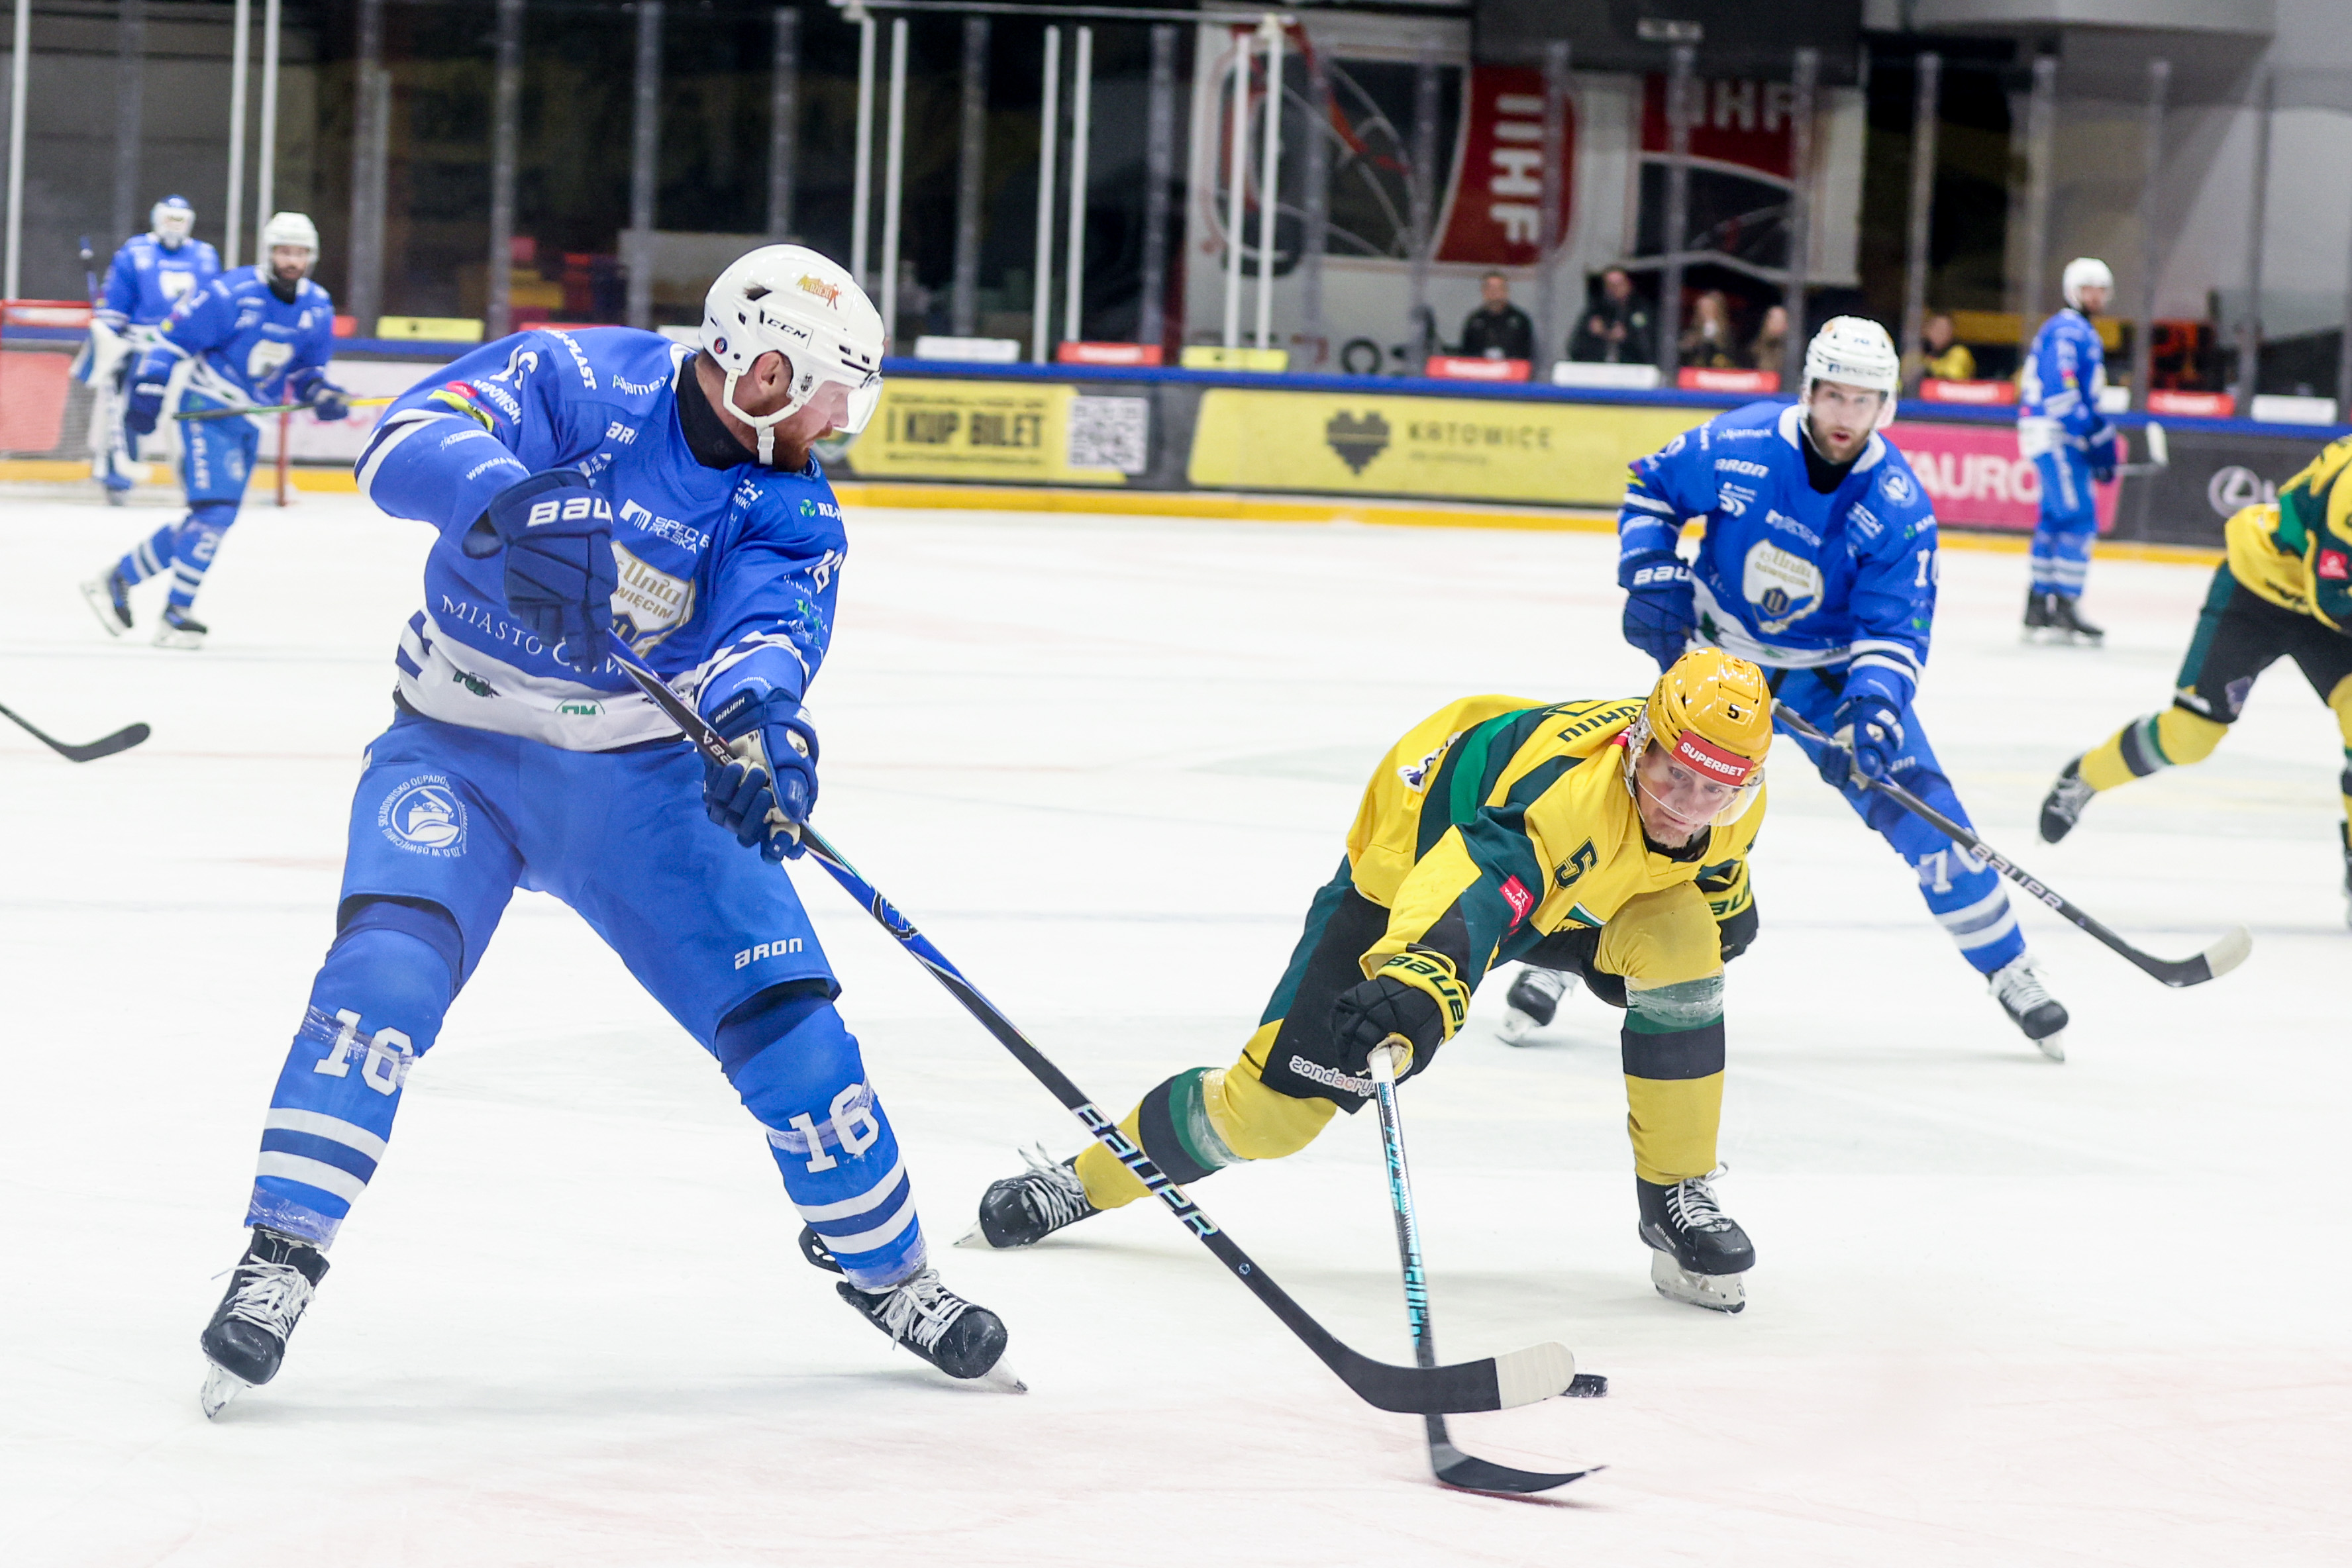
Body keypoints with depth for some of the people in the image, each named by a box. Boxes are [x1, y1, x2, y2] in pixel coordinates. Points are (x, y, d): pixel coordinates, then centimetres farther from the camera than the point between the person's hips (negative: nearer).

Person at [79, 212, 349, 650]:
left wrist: (319, 392, -8)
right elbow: (175, 337, -11)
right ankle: (176, 615, -11)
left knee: (208, 522, 11)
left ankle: (117, 580, 25)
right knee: (215, 510, -18)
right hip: (207, 410, -7)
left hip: (249, 423, 7)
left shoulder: (317, 307, 3)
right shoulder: (232, 293, -17)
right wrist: (147, 391, -14)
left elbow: (306, 369, 14)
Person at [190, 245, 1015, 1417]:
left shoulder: (791, 509, -6)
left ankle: (884, 1264, 18)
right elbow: (406, 444, -29)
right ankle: (280, 1256, -18)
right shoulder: (578, 383, -16)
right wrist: (503, 498, -50)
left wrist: (762, 711, -49)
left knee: (783, 1009, -3)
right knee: (387, 963, -26)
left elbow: (772, 621, -25)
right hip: (460, 752, -3)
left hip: (643, 778, 3)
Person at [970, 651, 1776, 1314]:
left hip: (1578, 890, 5)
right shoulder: (1575, 782, -45)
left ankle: (1675, 1196, -9)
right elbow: (1475, 882, -64)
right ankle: (1086, 1177, 17)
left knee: (1682, 941, -25)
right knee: (1277, 1099, -9)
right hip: (1413, 871, -5)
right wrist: (1421, 980, -79)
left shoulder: (1734, 800, -22)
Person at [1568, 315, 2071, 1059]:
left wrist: (1871, 706, -38)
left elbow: (1895, 631, -20)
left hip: (1836, 671, 0)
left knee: (1923, 811, -10)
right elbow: (1651, 488, -1)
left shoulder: (1899, 507, -20)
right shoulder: (1736, 445, -18)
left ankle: (2009, 971, 6)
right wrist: (1653, 577, -14)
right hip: (1721, 657, 0)